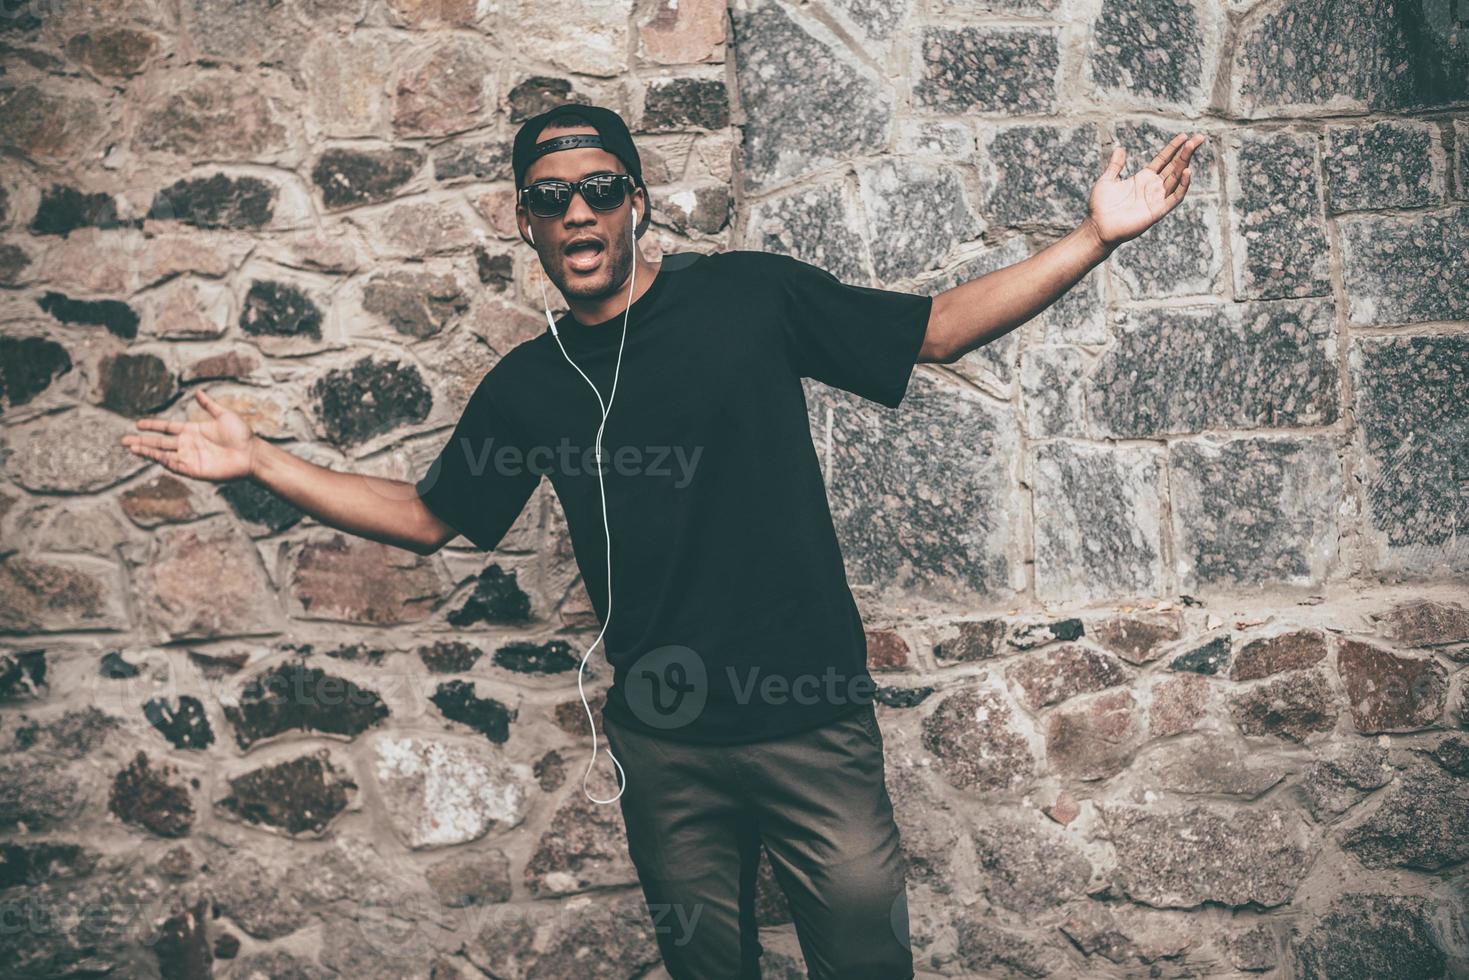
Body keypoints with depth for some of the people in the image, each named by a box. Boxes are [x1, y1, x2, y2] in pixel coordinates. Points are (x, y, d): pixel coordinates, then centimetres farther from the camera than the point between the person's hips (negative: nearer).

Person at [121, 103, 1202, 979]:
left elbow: (939, 328, 0)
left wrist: (1096, 238, -8)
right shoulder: (528, 384, 4)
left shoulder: (748, 294, -5)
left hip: (811, 720, -2)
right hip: (665, 743, 3)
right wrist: (258, 459, 10)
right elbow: (427, 515, 15)